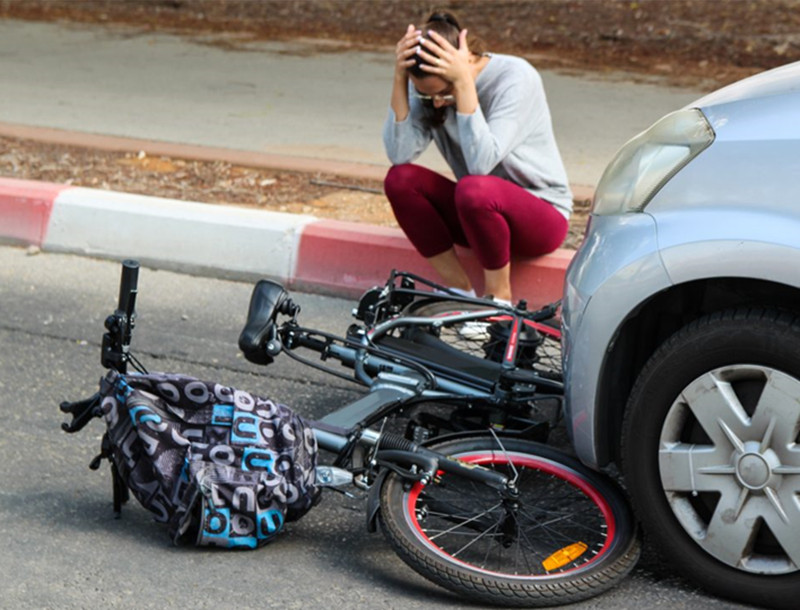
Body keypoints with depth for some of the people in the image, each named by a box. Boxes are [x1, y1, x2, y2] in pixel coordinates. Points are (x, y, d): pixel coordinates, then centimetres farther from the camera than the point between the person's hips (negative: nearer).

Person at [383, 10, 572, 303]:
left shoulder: (516, 78, -21)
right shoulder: (432, 87, -6)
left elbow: (482, 163, -35)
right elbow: (399, 154, -20)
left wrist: (464, 82, -37)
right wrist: (400, 78, -25)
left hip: (541, 216, -6)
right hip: (479, 210, 6)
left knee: (474, 189, -36)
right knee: (400, 179, -17)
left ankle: (498, 296, -15)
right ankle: (458, 290, -9)